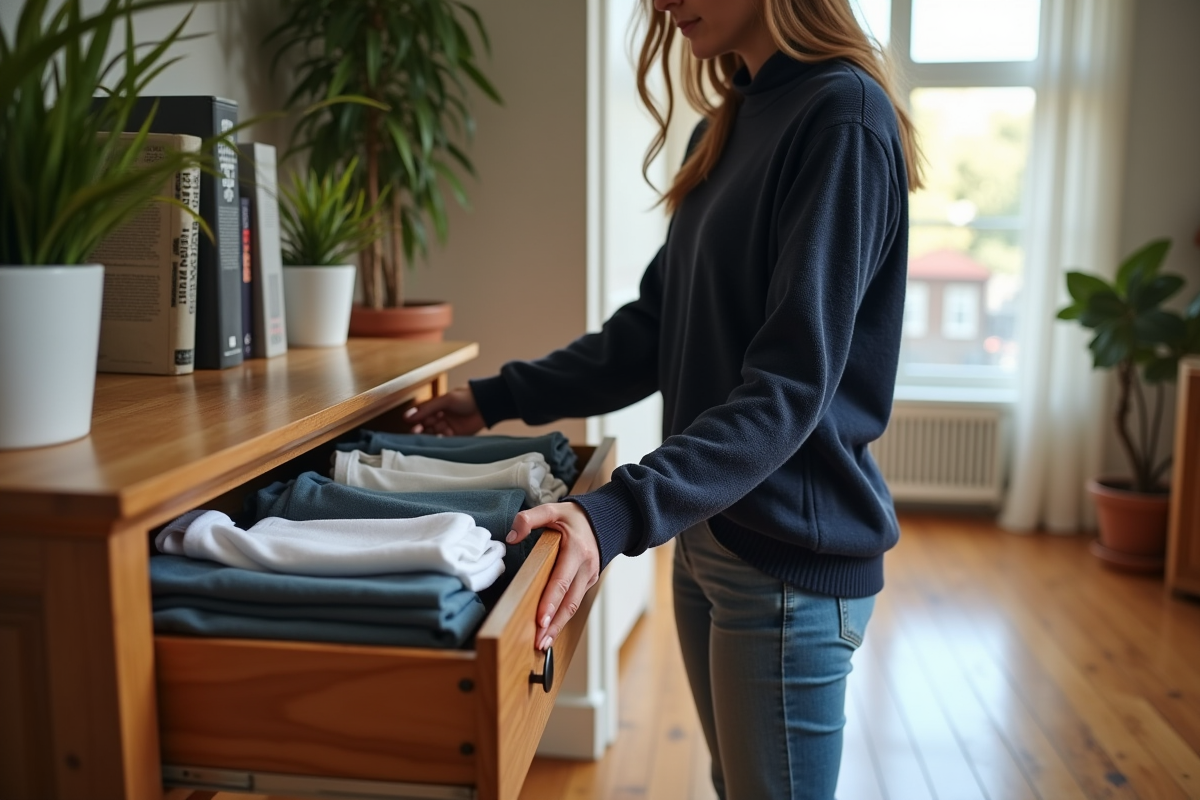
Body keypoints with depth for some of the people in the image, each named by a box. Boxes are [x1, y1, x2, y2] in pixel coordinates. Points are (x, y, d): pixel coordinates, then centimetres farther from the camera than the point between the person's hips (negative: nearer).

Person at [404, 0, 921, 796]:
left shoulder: (844, 116, -15)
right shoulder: (726, 129, 12)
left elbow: (790, 386, -22)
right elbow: (657, 328, 14)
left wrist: (620, 512, -32)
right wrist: (502, 397, 13)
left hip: (790, 554, -8)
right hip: (709, 537, 8)